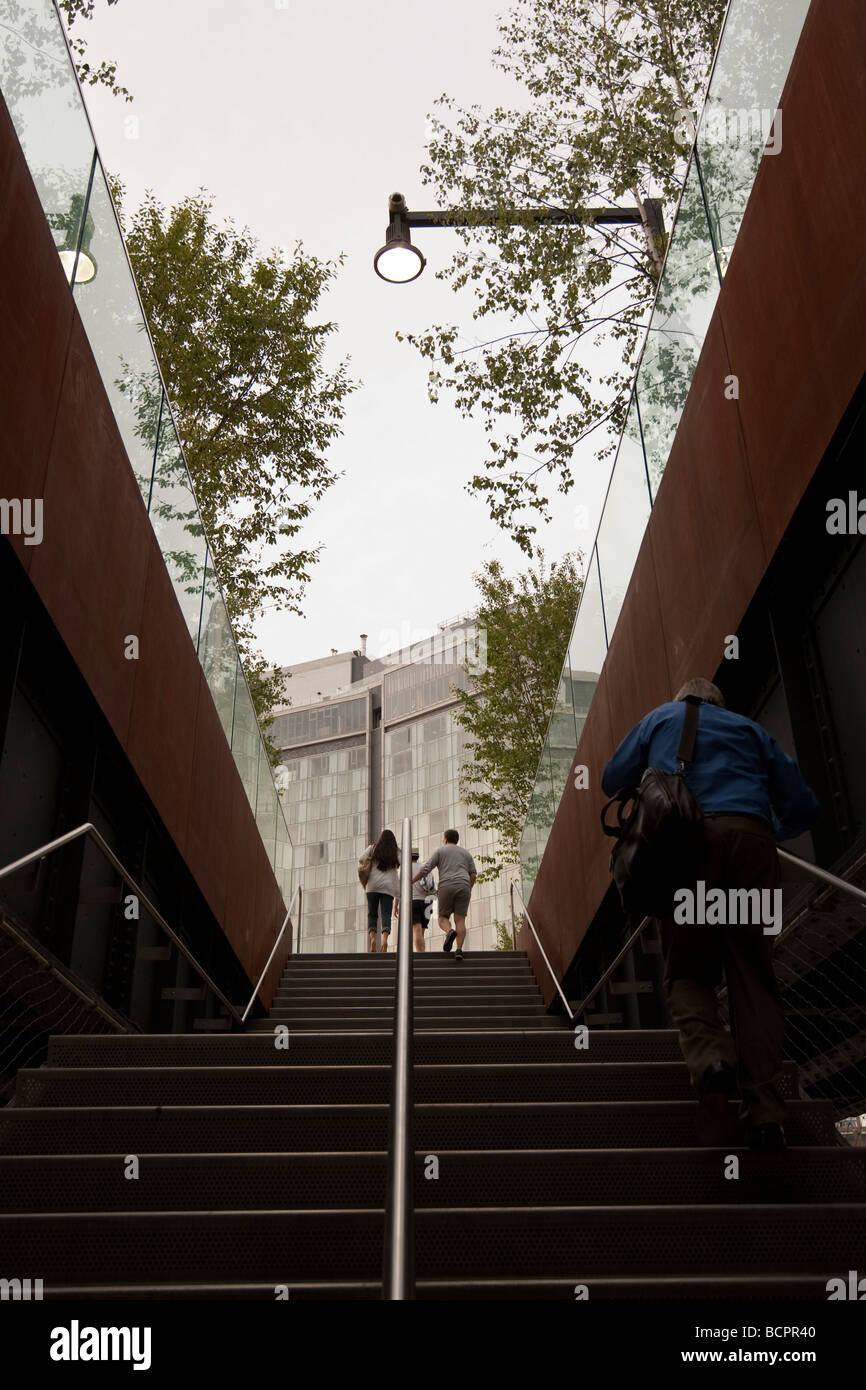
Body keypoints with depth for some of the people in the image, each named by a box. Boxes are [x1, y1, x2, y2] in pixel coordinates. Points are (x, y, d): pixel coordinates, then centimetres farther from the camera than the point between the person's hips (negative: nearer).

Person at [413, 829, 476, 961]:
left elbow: (425, 869, 2)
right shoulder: (466, 853, 21)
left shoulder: (440, 851, 12)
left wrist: (411, 882, 9)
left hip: (446, 887, -2)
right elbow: (473, 874, 13)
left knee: (443, 919, 9)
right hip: (463, 887, 2)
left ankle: (450, 932, -24)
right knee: (460, 920, 1)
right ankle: (459, 950, -17)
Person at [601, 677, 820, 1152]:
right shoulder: (749, 727, 29)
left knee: (687, 972, 6)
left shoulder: (661, 717, 26)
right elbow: (803, 806, 23)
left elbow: (613, 781, 23)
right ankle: (765, 1112, -8)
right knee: (754, 978, 3)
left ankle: (710, 1059, -22)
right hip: (751, 836, 1)